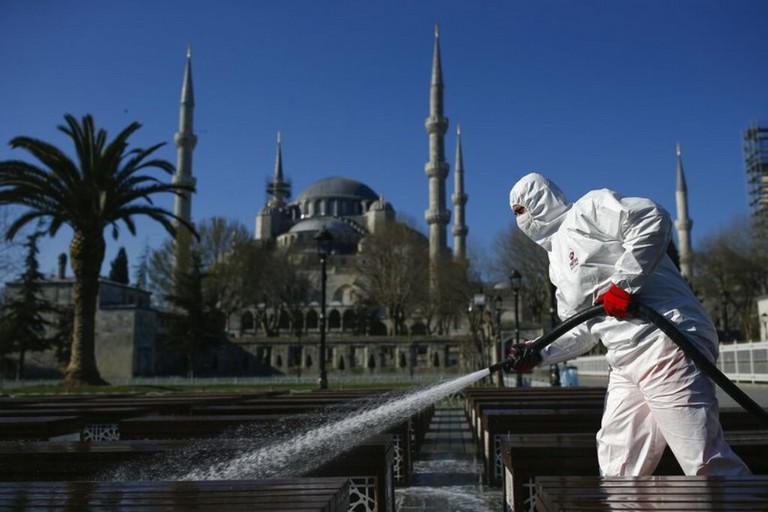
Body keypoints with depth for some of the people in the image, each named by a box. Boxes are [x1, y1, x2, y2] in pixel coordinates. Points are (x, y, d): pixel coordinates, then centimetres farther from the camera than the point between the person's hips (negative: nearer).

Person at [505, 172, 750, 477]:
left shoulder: (587, 210, -1)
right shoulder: (558, 265, 25)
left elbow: (653, 219, -18)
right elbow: (584, 330, 24)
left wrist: (622, 285, -18)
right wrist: (539, 354, 12)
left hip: (665, 342, -10)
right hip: (626, 364, 10)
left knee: (708, 464, -10)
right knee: (618, 469, 11)